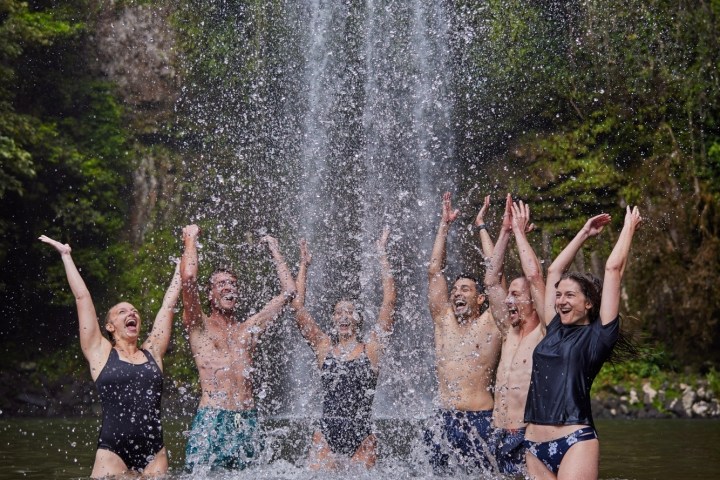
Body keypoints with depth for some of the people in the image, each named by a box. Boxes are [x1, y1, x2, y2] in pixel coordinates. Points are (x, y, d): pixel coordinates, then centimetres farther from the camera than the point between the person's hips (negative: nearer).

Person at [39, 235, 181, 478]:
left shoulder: (152, 353, 13)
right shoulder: (100, 353, 7)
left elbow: (169, 301, 17)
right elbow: (82, 297, 8)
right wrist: (66, 255, 12)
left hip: (155, 454, 3)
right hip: (113, 453, -2)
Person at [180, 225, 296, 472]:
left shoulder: (248, 329, 19)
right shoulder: (200, 326, 7)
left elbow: (288, 291, 21)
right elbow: (188, 278, -9)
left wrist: (275, 252, 27)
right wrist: (190, 239, 4)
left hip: (247, 421, 4)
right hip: (211, 420, -4)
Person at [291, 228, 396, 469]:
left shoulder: (371, 349, 5)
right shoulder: (324, 348, 9)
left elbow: (389, 302, 0)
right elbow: (298, 305, 7)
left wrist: (382, 255, 3)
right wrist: (304, 265, 10)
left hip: (362, 438, -1)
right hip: (326, 436, 1)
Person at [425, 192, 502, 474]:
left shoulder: (490, 324, 5)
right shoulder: (444, 320, 13)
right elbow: (434, 271, 13)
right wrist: (445, 225, 15)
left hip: (481, 420, -3)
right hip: (444, 420, 3)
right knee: (442, 474, 1)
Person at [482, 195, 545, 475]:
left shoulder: (547, 334, -3)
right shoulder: (509, 333, 15)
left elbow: (535, 276, -12)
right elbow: (491, 279, 16)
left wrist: (520, 231, -1)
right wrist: (505, 231, 13)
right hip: (501, 438, 7)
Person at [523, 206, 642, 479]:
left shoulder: (598, 335, 3)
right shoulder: (555, 330, 17)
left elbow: (613, 269, 4)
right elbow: (554, 271, 26)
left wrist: (629, 227, 15)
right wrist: (584, 233, 33)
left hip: (575, 441, -6)